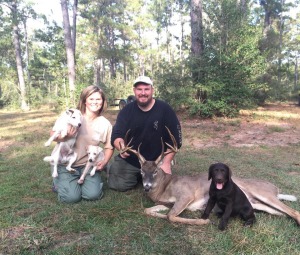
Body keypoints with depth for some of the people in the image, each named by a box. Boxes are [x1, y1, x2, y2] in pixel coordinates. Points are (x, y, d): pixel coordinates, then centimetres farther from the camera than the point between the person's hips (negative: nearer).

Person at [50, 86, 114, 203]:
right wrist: (65, 137, -27)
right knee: (72, 197, -16)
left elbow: (109, 147, 6)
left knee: (93, 194, -15)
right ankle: (59, 180, 18)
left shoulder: (105, 124, -5)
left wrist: (104, 161, -12)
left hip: (88, 165, 2)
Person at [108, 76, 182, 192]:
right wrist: (121, 146, -33)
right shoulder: (126, 111, -4)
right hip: (128, 160, 1)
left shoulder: (165, 109, -10)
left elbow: (174, 139, -9)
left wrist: (166, 163, -15)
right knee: (117, 185, -9)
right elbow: (116, 136, -9)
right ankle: (137, 176, 23)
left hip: (157, 162, -1)